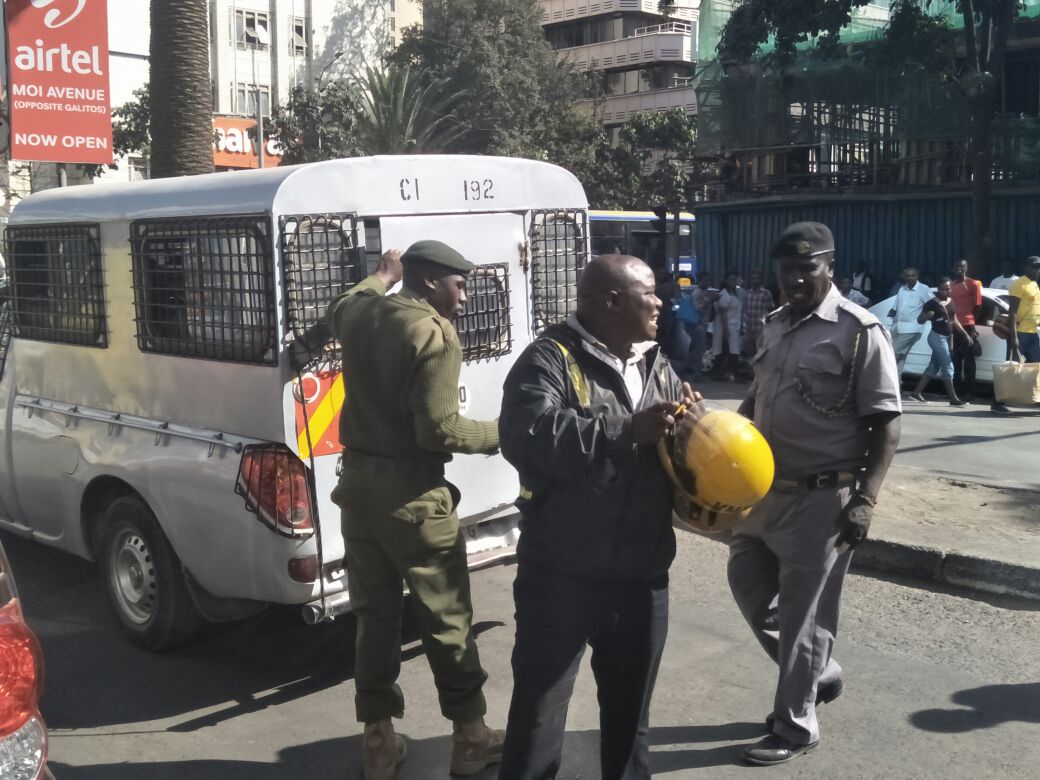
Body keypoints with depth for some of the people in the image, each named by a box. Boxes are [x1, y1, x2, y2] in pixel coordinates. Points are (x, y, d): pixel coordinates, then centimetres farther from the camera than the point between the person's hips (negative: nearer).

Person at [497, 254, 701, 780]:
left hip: (642, 574, 6)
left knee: (629, 711, 22)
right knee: (539, 712, 6)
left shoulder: (657, 366, 12)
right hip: (562, 574, -6)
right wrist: (629, 431, -25)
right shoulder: (551, 358, -11)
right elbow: (527, 435, -28)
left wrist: (693, 426, -10)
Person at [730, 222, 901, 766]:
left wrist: (865, 500, -20)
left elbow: (885, 425, -13)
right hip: (765, 489, 8)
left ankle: (795, 726, 20)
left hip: (821, 498, -8)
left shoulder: (859, 332, -12)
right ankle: (818, 674, 37)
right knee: (748, 584, 17)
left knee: (803, 613, 3)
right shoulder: (775, 326, 9)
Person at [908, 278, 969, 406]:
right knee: (948, 366, -11)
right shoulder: (932, 303, -10)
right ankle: (953, 399, -10)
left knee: (934, 367, 11)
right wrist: (928, 316, -26)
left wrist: (965, 334, 15)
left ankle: (916, 393, 18)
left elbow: (954, 321, 20)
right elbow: (920, 320, -6)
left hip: (948, 337, 8)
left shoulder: (952, 302, 11)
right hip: (937, 337, -8)